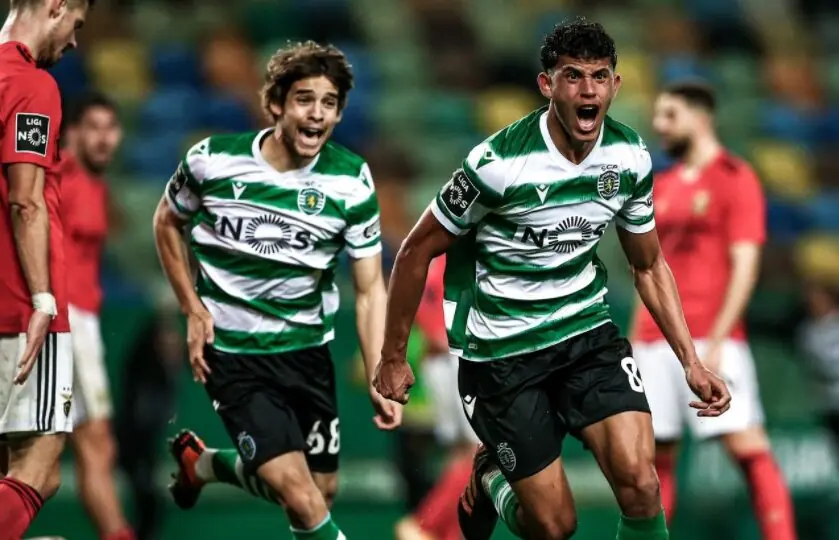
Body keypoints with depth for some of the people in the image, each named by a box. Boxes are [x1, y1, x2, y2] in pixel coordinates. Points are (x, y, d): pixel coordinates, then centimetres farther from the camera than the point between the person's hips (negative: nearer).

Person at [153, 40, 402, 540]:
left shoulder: (352, 181, -10)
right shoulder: (213, 161, -14)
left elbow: (370, 287, -7)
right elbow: (167, 222, 6)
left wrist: (379, 379, -17)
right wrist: (194, 309, -3)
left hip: (307, 349, 4)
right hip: (232, 353, -4)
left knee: (322, 491, 18)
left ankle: (202, 462, 43)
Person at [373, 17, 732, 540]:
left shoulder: (630, 157, -6)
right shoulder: (498, 164, -22)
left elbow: (649, 265, 10)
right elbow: (417, 252, -8)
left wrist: (691, 361, 3)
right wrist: (394, 357, -2)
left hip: (589, 329, 4)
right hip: (502, 350, -4)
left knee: (640, 485, -18)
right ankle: (489, 476, 33)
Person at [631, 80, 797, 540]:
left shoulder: (735, 179, -4)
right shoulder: (663, 186, 16)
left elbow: (745, 265, -11)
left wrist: (716, 339, -18)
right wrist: (637, 339, 15)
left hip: (711, 340, -6)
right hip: (655, 341, 6)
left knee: (747, 446, -12)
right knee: (654, 454, 6)